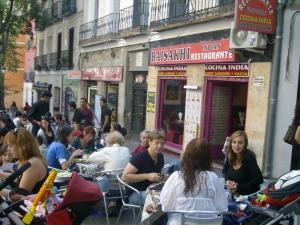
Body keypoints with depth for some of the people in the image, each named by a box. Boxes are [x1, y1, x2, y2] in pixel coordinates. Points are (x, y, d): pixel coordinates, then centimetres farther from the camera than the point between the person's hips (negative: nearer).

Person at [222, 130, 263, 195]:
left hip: (249, 194, -5)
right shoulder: (230, 155, -3)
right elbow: (224, 171, 14)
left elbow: (259, 179, -21)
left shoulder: (248, 156, -19)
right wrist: (227, 181, -6)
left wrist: (239, 187, -21)